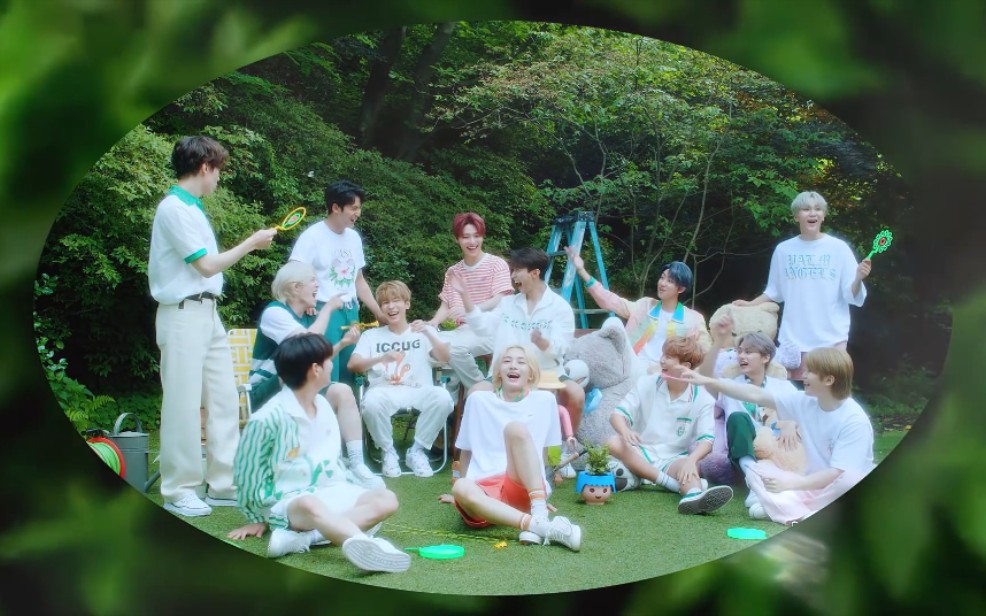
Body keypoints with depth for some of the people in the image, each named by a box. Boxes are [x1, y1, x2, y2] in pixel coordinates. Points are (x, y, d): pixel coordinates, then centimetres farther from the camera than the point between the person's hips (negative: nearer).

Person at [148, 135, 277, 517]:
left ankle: (223, 484, 17)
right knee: (184, 404, -3)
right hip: (184, 315, -9)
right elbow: (206, 265, -15)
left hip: (207, 313, 9)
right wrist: (252, 243, -7)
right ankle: (179, 490, 8)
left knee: (224, 399, 10)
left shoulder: (191, 207, 14)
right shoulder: (174, 208, -14)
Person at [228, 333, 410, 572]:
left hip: (330, 494, 7)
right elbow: (248, 473, -6)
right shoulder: (267, 418, -15)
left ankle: (298, 538, -33)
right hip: (288, 503, -7)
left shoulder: (323, 405, 7)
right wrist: (258, 519, 3)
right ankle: (367, 545, -69)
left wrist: (345, 496, 10)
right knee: (310, 506, -41)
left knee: (386, 499, -17)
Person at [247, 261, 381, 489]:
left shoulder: (308, 316, 12)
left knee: (342, 391, -19)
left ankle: (356, 465, -24)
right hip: (268, 392, -7)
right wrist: (327, 308, -15)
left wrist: (341, 344, -5)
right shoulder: (275, 312, -12)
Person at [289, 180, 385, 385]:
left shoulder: (354, 237, 12)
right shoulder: (313, 236, -8)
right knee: (327, 376, -9)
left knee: (349, 374, 8)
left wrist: (380, 313, 18)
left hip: (350, 313, 7)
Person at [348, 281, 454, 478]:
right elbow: (353, 365, 2)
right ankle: (388, 451, -8)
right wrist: (381, 358, -16)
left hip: (418, 390, 0)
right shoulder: (371, 335, 17)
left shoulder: (424, 331, 17)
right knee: (371, 402, -36)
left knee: (443, 398, -33)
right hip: (384, 390, 0)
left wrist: (428, 334, -16)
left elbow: (444, 359, 1)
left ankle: (417, 450, -10)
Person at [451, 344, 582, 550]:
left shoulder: (545, 400, 9)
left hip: (524, 487, 0)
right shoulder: (478, 399, 9)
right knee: (461, 488, -36)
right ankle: (538, 526, -45)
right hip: (485, 489, 0)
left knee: (516, 428, -26)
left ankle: (539, 514, -37)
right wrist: (461, 485, 17)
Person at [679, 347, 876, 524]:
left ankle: (789, 509, -21)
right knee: (757, 470, -7)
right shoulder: (805, 402, -4)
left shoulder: (855, 421, -21)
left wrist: (790, 484, -28)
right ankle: (806, 516, -26)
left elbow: (839, 473, -25)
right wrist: (707, 381, -9)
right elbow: (756, 395, -4)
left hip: (844, 493, -6)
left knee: (852, 480, -38)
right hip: (814, 484, 7)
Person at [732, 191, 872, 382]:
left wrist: (858, 278, -24)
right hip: (794, 337, 2)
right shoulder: (783, 250, 3)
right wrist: (751, 304, 4)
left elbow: (851, 296, -5)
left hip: (831, 337, -2)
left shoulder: (839, 248, -3)